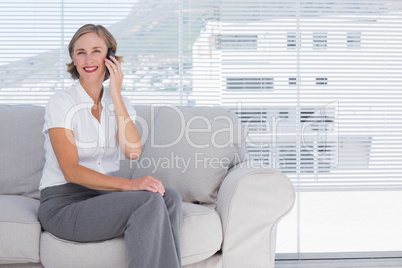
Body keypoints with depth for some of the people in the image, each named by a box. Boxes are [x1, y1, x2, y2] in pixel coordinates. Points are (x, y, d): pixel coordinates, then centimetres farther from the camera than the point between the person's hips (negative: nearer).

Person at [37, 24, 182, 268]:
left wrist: (116, 95, -11)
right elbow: (71, 171, -17)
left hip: (104, 196, 5)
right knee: (150, 201, -28)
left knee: (170, 198, -23)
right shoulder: (61, 103, -7)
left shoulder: (120, 103, 10)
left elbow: (133, 151, -9)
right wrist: (128, 185, -29)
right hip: (63, 205, -5)